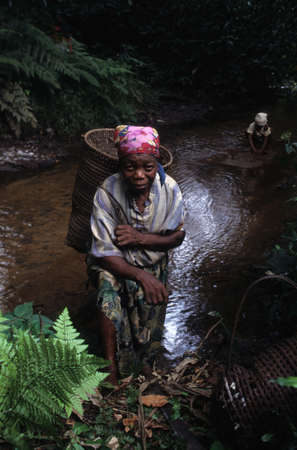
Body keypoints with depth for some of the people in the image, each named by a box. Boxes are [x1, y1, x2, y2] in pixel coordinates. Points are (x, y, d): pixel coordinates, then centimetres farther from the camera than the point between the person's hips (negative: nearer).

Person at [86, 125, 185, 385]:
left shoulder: (169, 189, -16)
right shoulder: (108, 193, -23)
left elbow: (177, 236, -5)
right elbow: (105, 254, -20)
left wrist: (140, 238, -22)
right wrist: (142, 276, -31)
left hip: (154, 261, 2)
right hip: (116, 263, -2)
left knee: (153, 298, -24)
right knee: (109, 295, -30)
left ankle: (146, 361, 5)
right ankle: (112, 367, -10)